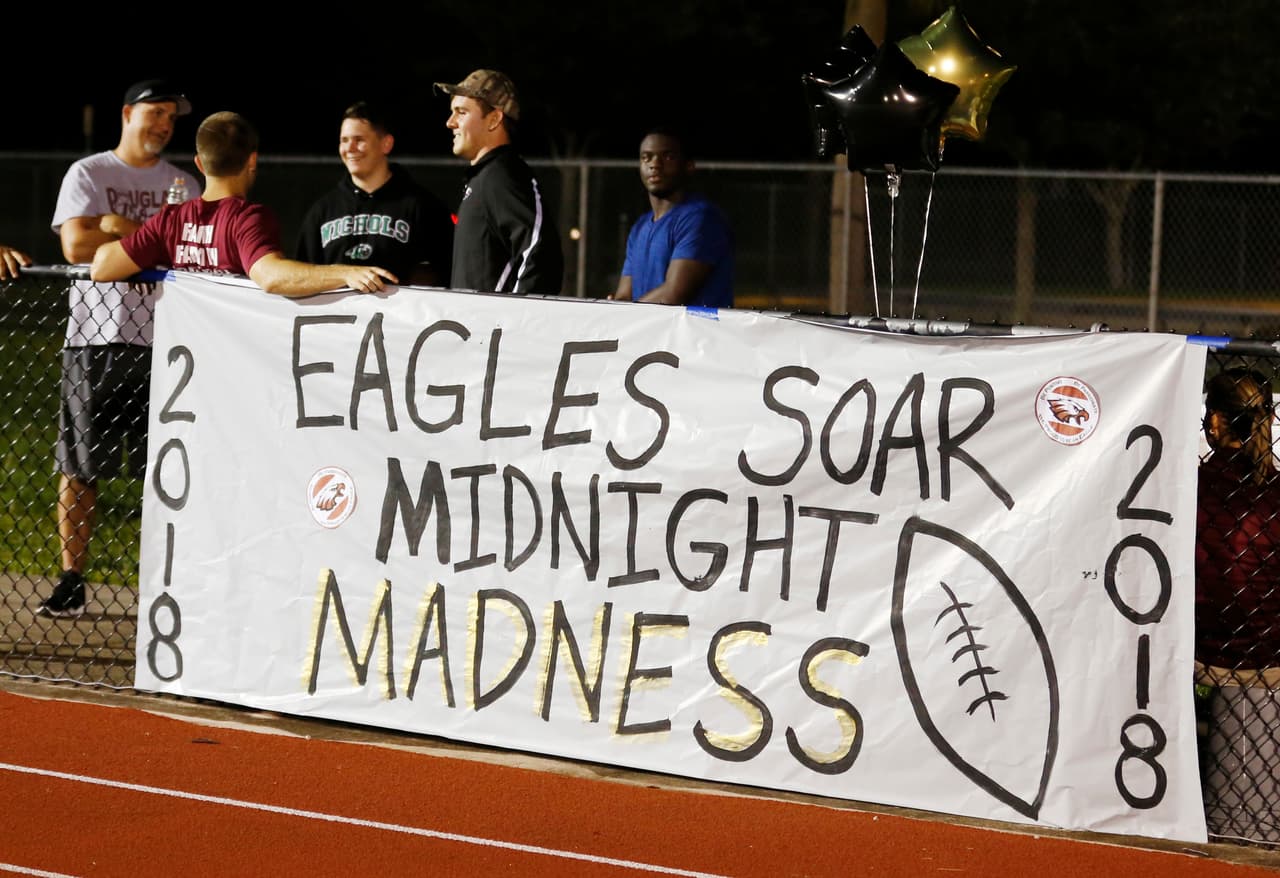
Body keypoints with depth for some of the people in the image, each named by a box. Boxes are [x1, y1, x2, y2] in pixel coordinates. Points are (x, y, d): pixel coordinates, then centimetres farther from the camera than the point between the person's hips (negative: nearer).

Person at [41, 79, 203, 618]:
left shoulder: (182, 185, 14)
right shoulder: (88, 174, 4)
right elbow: (77, 245, -10)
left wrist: (121, 229, -8)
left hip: (161, 341, 2)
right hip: (95, 337, -2)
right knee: (80, 469, 0)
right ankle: (71, 581, 6)